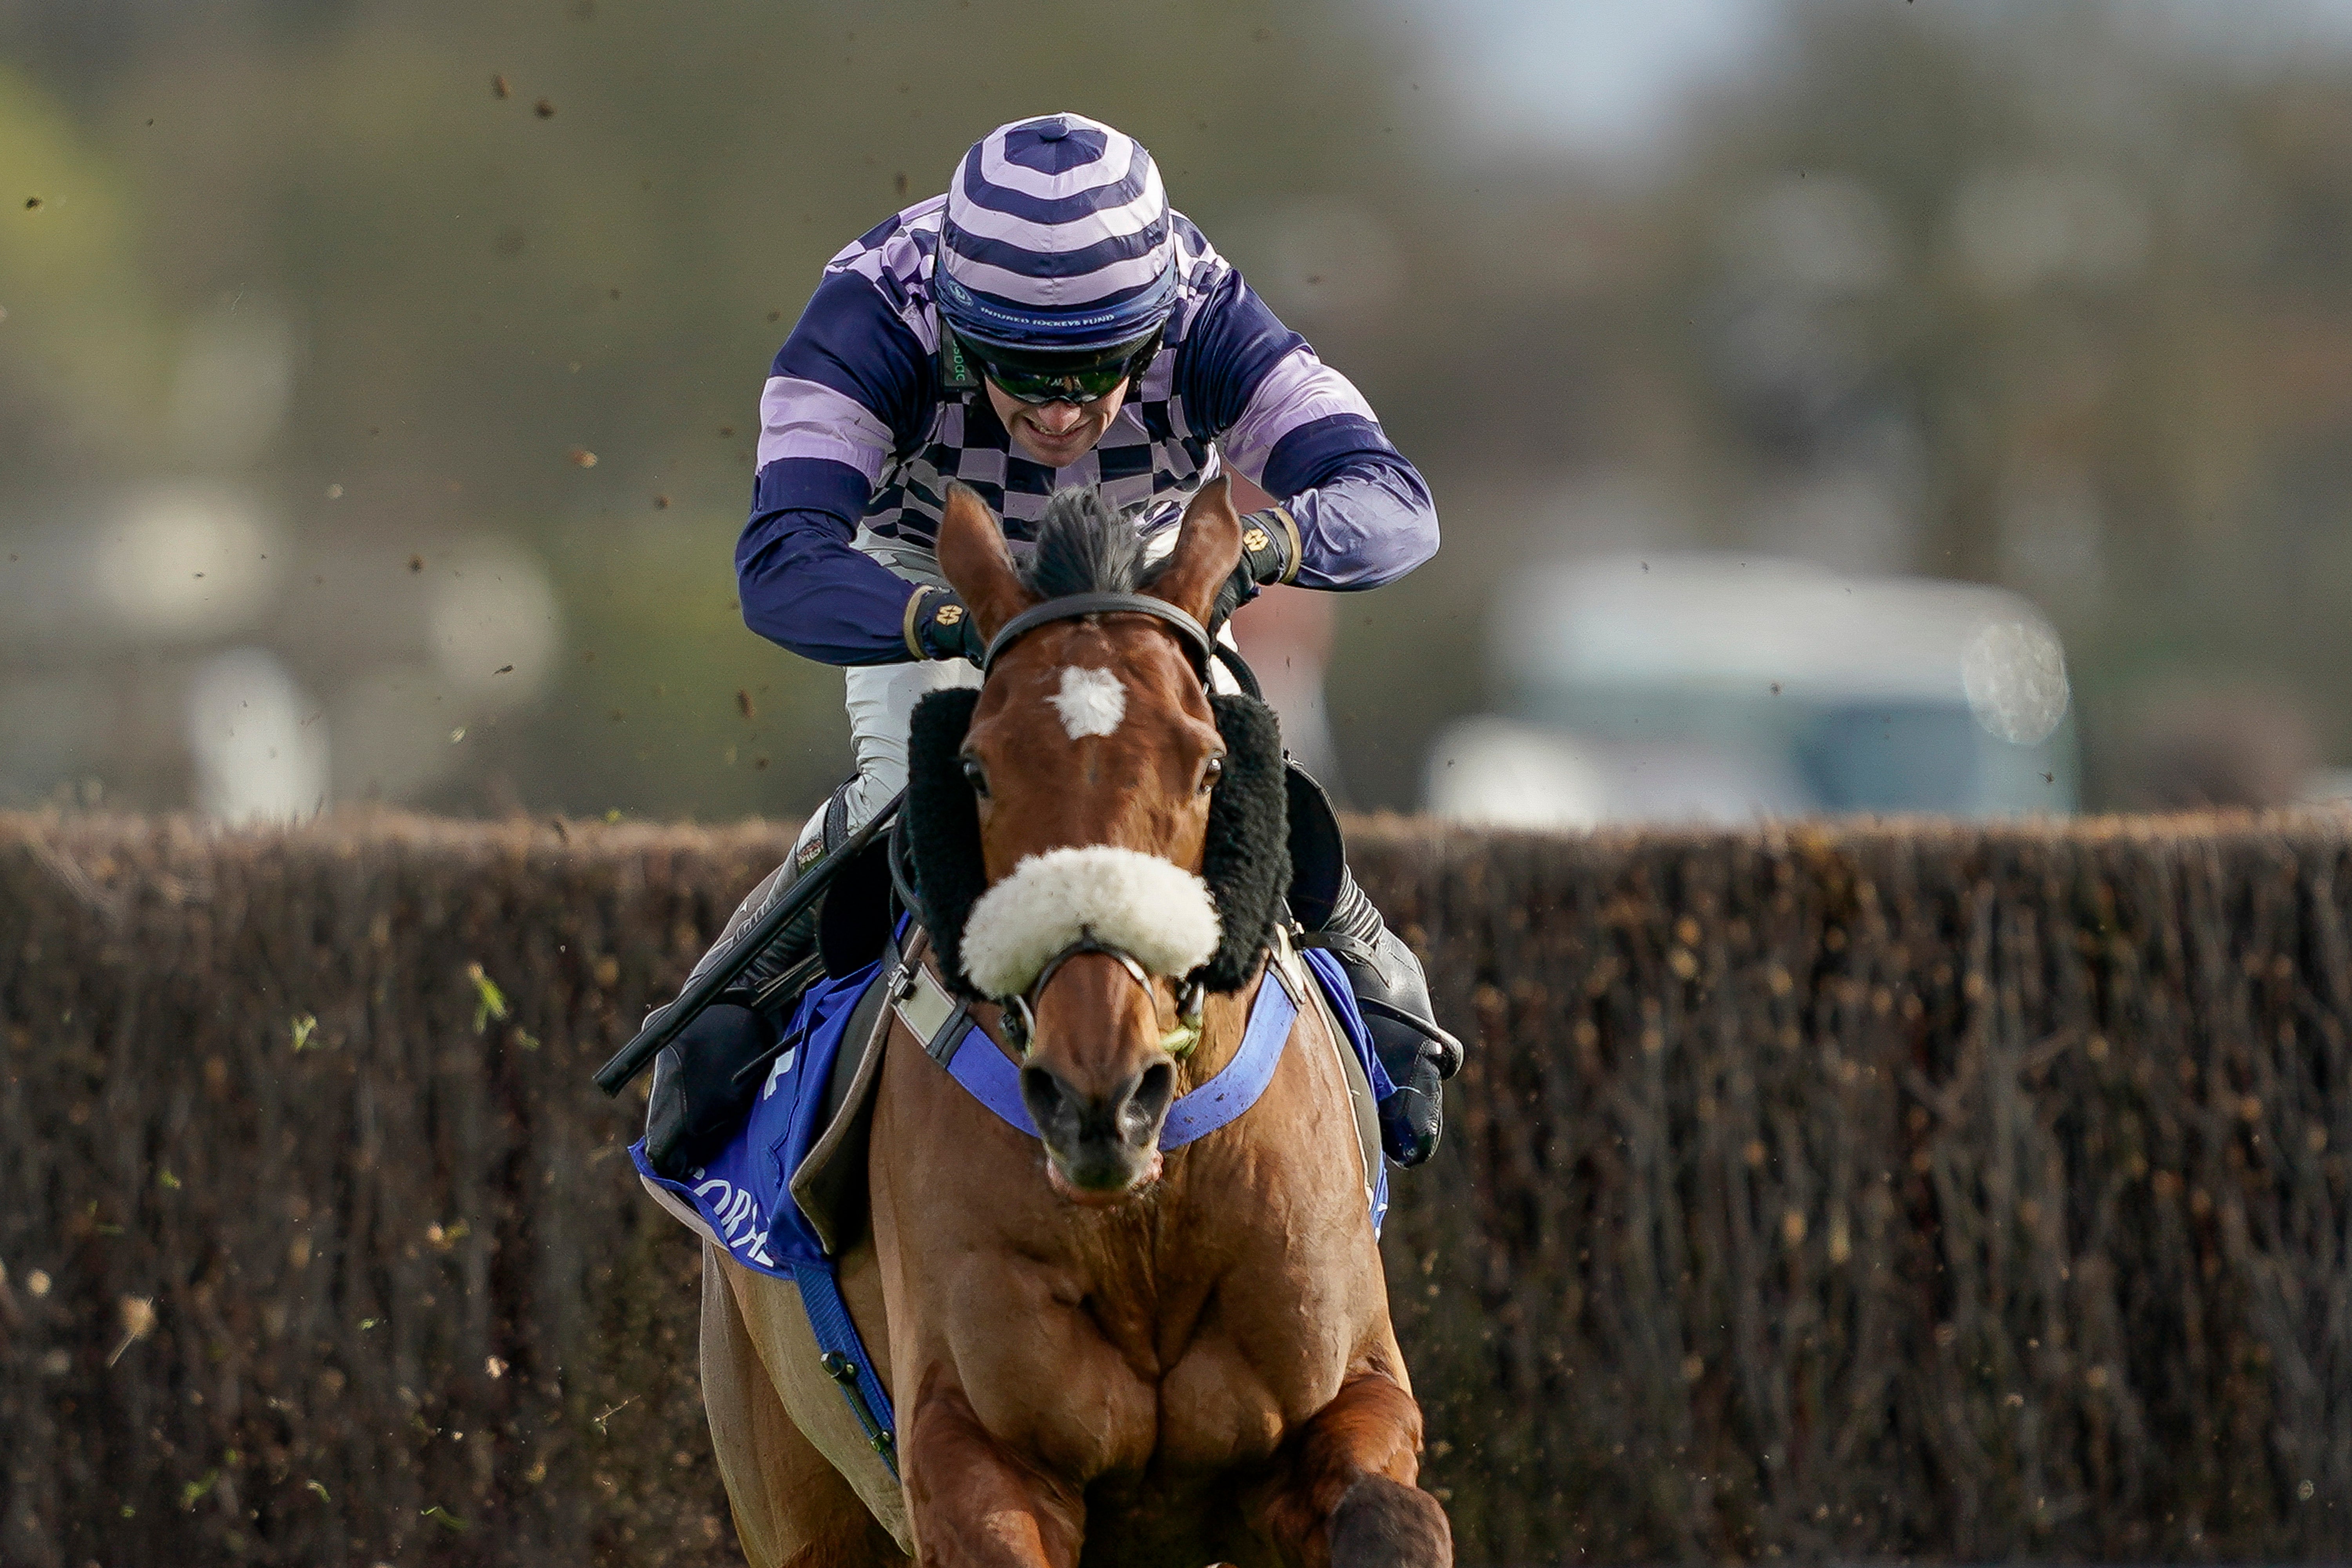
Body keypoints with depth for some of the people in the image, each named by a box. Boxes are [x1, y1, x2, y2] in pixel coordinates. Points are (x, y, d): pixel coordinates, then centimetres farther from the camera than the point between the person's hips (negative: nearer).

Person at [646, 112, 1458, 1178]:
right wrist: (963, 623, -71)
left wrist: (1256, 543, -67)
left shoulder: (1205, 316, -39)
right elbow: (780, 568, -53)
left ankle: (1379, 993, 13)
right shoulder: (870, 317, -43)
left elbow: (1396, 507, -44)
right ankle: (737, 1003, 2)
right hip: (923, 558, -1)